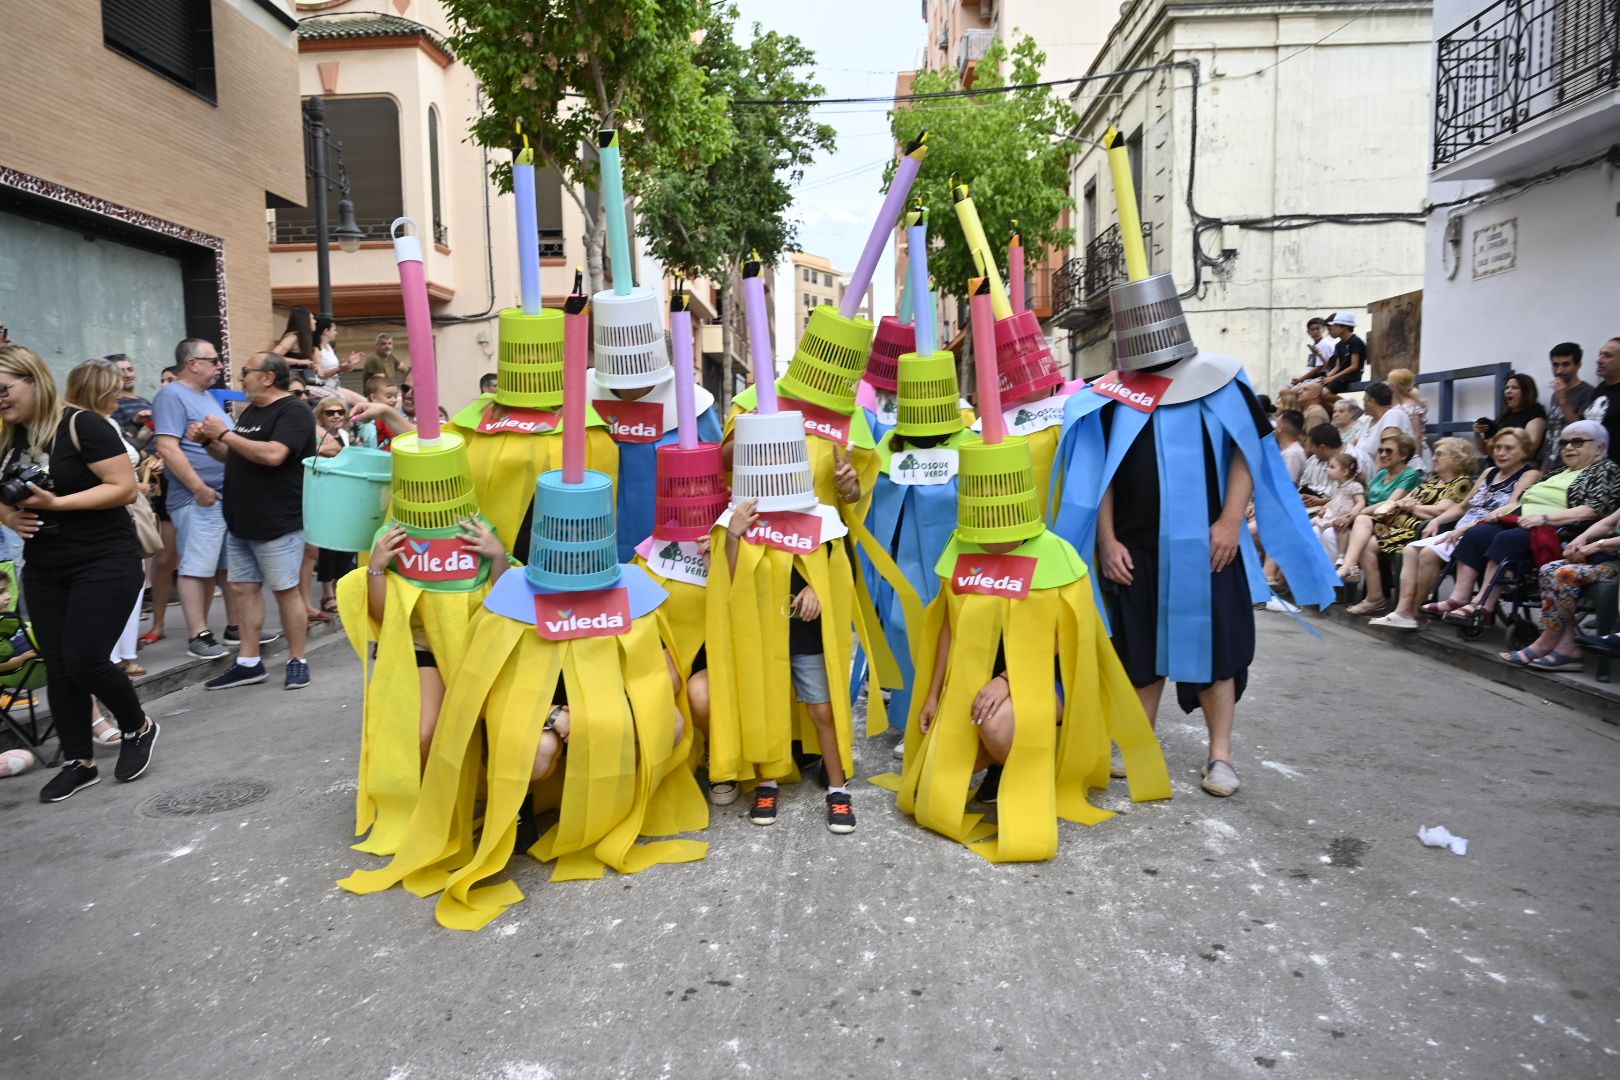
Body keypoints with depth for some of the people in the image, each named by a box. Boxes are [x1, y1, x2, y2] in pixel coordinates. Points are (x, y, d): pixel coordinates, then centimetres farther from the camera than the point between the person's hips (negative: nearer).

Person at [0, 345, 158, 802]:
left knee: (84, 660, -11)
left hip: (104, 563, -7)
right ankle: (79, 762, 20)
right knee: (58, 667, 8)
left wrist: (54, 502, -23)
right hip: (44, 570, 7)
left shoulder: (81, 425, -13)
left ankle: (139, 728, 16)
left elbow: (125, 487, -18)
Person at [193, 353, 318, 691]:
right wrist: (208, 441, 5)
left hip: (278, 523, -9)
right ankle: (248, 663, 16)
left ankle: (298, 660, 8)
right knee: (243, 588, 9)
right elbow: (234, 456, 24)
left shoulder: (293, 411, -12)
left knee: (285, 590, -2)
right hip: (241, 522, 9)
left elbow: (273, 455, -26)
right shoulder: (249, 412, 16)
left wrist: (225, 434, -18)